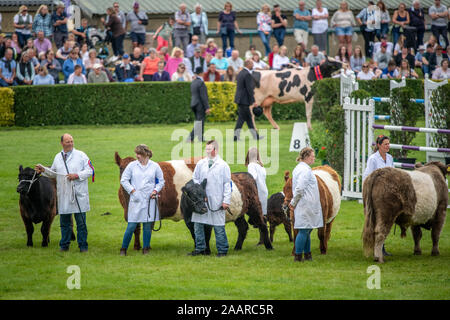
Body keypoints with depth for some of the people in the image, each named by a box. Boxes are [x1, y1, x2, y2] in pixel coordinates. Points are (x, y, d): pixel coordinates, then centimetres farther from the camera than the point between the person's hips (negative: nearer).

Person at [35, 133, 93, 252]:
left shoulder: (81, 155, 1)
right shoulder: (58, 157, 13)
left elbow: (89, 171, -2)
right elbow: (54, 173, 23)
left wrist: (77, 175, -13)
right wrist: (43, 170, 8)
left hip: (79, 194, -3)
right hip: (63, 195, 3)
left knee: (81, 221, -1)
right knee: (64, 222, 7)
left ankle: (83, 245, 6)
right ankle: (64, 245, 15)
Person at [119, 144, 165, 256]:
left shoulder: (155, 166, 5)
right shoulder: (132, 165, 2)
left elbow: (161, 181, 14)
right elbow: (124, 180, 5)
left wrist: (156, 190, -2)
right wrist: (132, 190, -7)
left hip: (150, 200, 1)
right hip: (136, 200, -1)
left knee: (148, 226, 4)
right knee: (131, 226, -5)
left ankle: (146, 249, 14)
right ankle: (123, 249, 6)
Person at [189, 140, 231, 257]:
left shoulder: (223, 165, 0)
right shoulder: (200, 164, 10)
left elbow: (227, 184, 0)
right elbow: (195, 179, 13)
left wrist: (226, 201, -6)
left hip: (217, 201, -4)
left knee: (219, 226, -2)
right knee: (198, 225, 5)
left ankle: (222, 250, 7)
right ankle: (200, 248, 17)